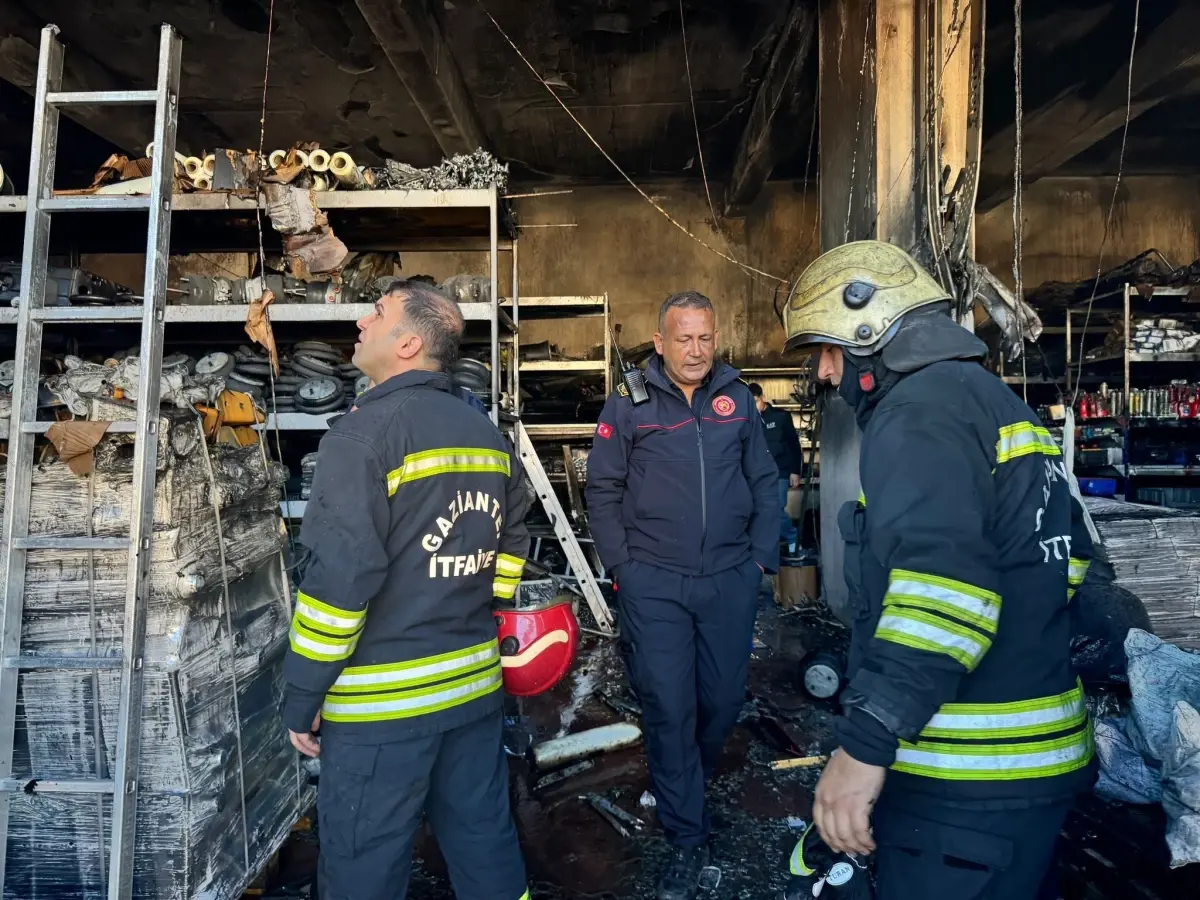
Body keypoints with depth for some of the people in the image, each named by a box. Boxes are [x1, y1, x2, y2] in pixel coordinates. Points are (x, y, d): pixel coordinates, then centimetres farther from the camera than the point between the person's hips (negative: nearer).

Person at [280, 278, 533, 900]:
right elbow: (510, 545, 14)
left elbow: (338, 578, -20)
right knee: (484, 840, 22)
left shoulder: (363, 432, -15)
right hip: (475, 685, 7)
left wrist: (302, 697, -9)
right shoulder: (487, 433, 7)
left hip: (381, 698, -7)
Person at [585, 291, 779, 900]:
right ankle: (686, 837, 21)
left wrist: (762, 556, 5)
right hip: (653, 583, -2)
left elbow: (763, 483, 11)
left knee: (723, 699, 14)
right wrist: (622, 566, -4)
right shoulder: (628, 405, -2)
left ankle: (688, 787, 44)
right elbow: (603, 492, 0)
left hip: (730, 580, 3)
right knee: (668, 706, 2)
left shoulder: (737, 400, 6)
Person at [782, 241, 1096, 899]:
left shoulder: (917, 409, -17)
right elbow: (1067, 563, 22)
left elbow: (941, 587, -30)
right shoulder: (999, 404, 16)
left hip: (967, 778, -10)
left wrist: (864, 742, -29)